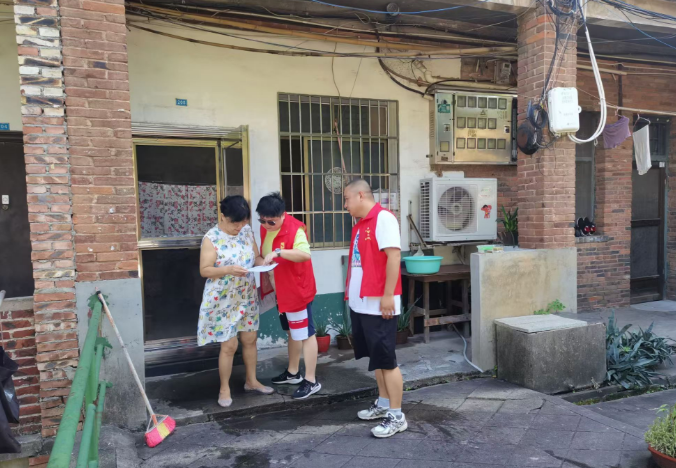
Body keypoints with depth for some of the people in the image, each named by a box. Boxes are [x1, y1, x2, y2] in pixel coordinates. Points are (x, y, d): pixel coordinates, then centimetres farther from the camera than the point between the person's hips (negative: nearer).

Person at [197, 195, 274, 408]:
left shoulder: (247, 231, 1)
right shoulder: (211, 238, -15)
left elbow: (256, 256, 10)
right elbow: (204, 270, -16)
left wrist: (263, 262, -13)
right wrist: (228, 269, -31)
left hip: (247, 297, 6)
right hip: (224, 301, -6)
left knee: (250, 339, 15)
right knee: (229, 345, 1)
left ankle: (251, 381, 33)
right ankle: (224, 389, 20)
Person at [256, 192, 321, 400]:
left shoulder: (294, 229, -22)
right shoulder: (265, 228, 4)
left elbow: (305, 254, -37)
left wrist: (278, 252, -43)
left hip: (297, 290, -9)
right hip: (280, 291, 9)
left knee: (305, 334, -1)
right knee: (292, 332, 21)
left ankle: (311, 381, 8)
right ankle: (293, 373, 35)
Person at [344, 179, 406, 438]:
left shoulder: (383, 218, -13)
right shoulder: (360, 224, 15)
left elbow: (393, 256, -20)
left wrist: (388, 295, -22)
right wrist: (352, 295, 17)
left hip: (378, 304, -9)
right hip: (361, 304, 9)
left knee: (386, 360, -2)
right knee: (375, 358, 17)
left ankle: (397, 416, 8)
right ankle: (383, 404, 30)